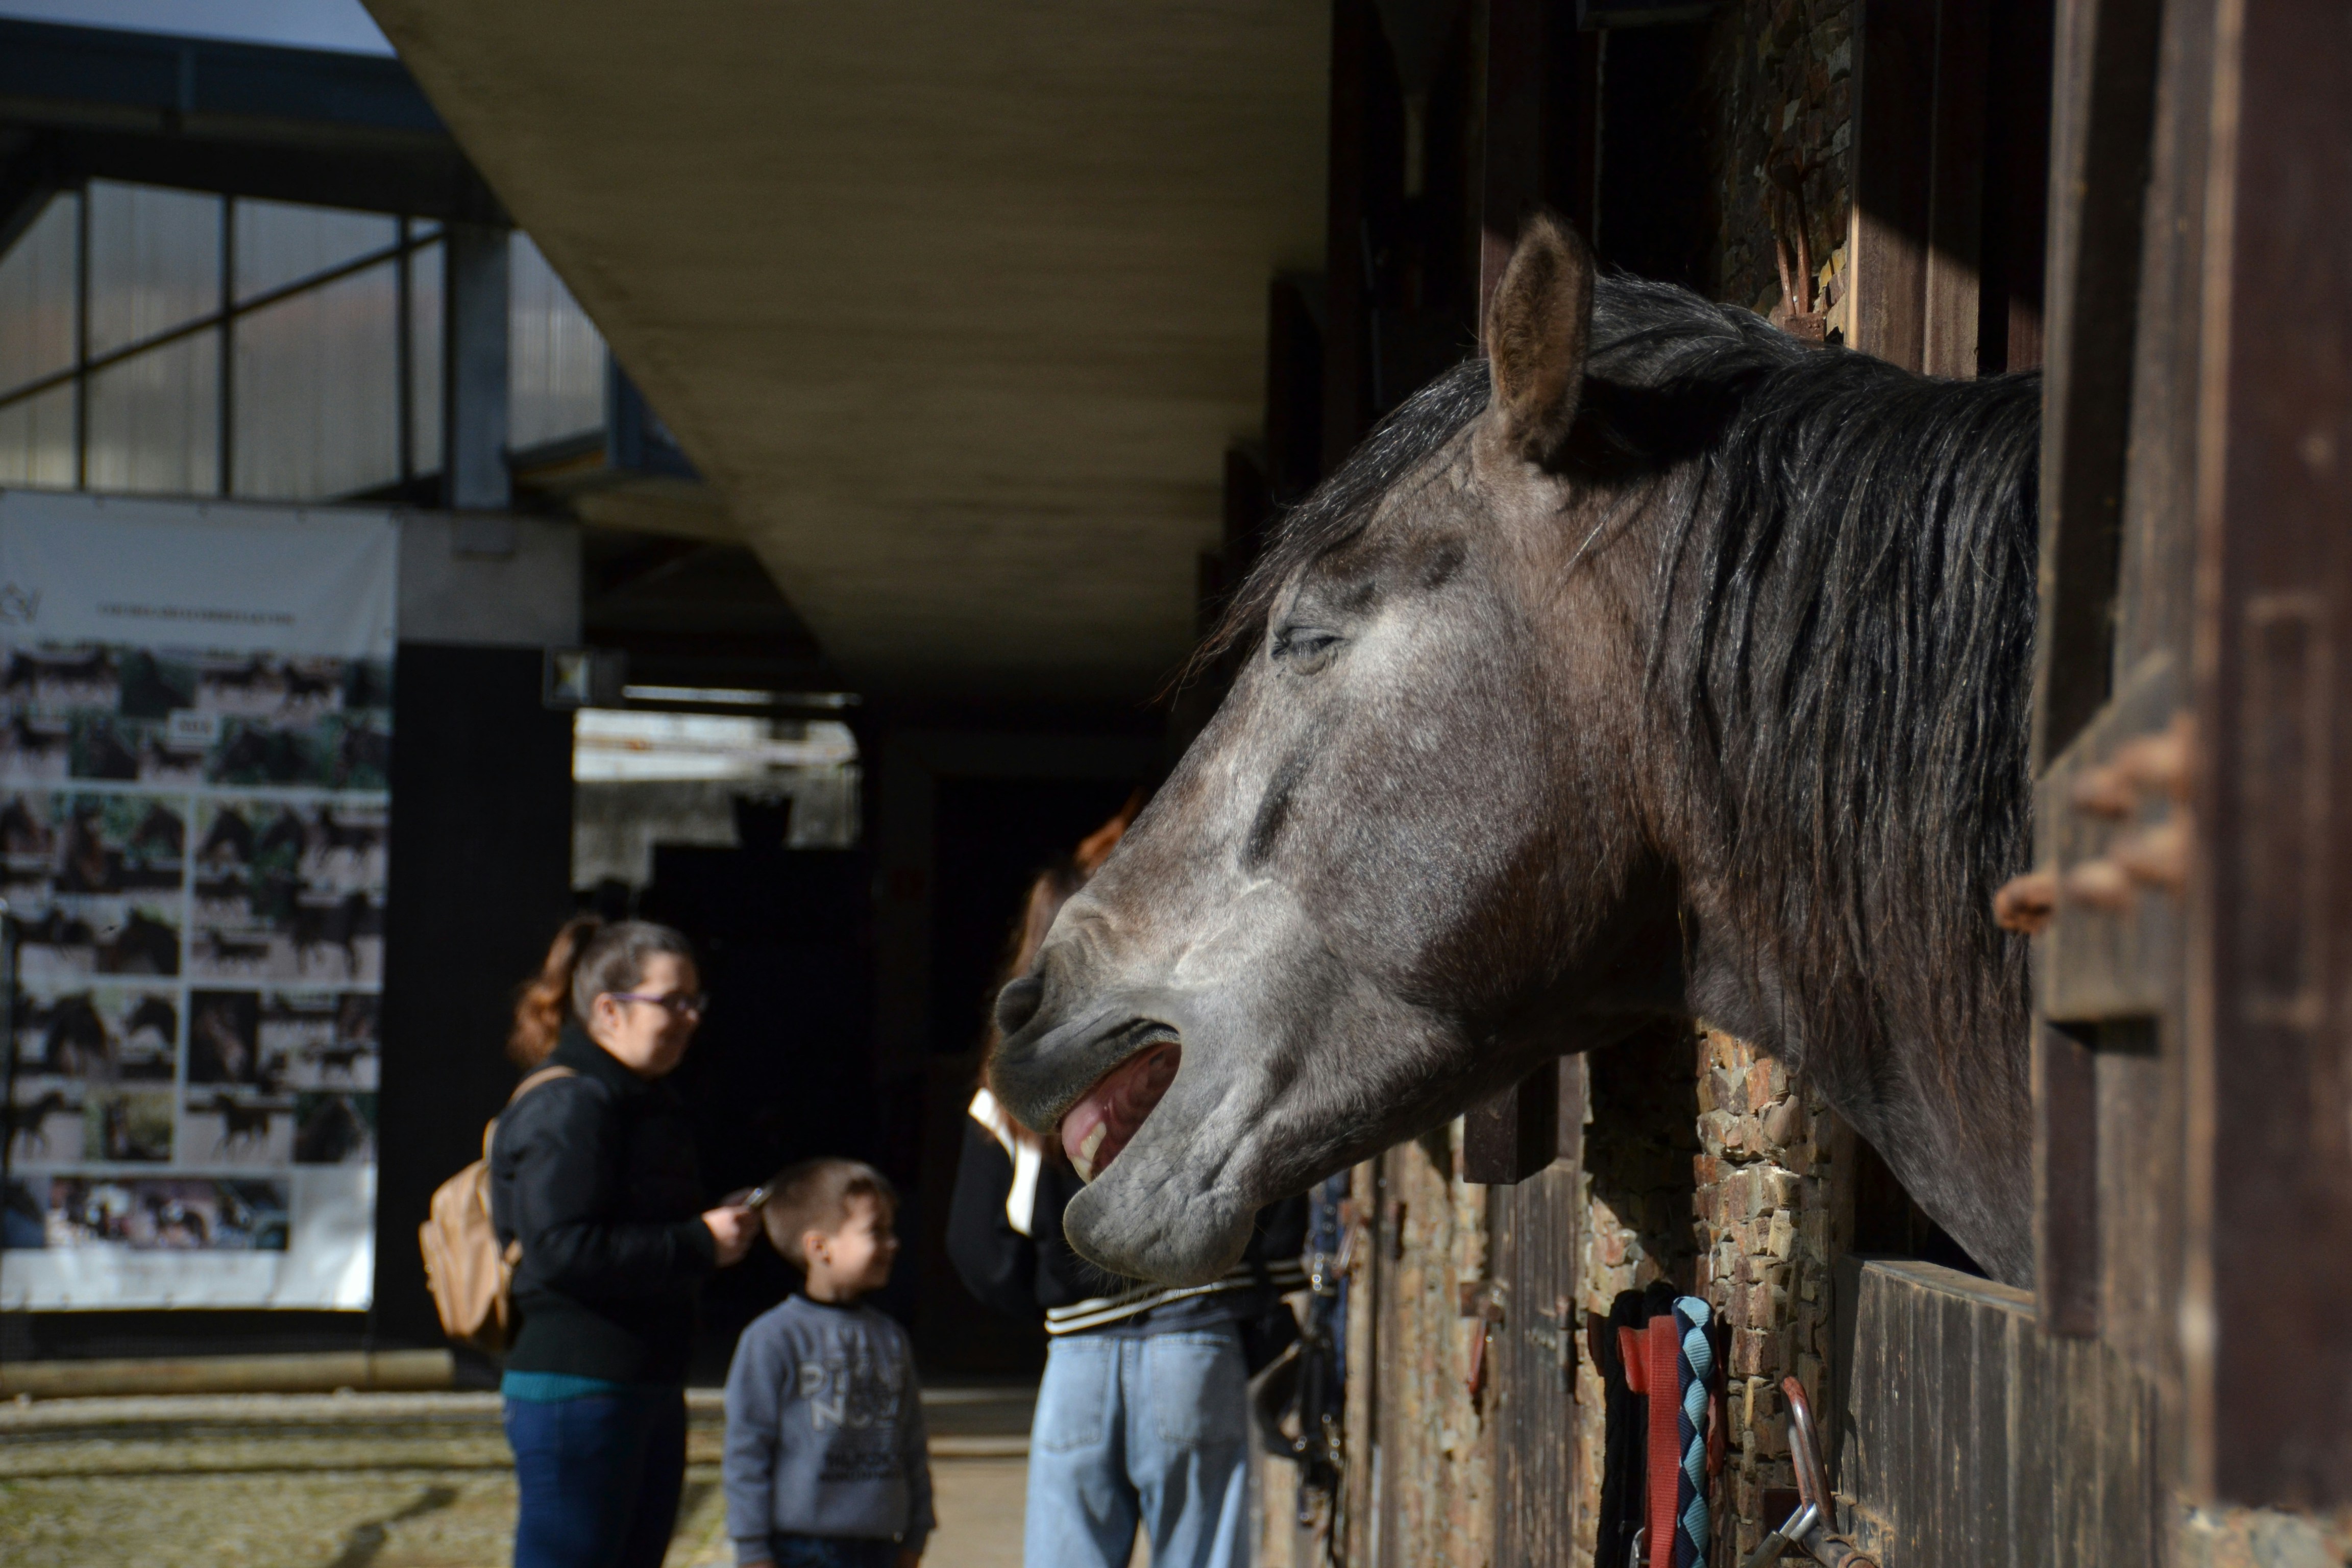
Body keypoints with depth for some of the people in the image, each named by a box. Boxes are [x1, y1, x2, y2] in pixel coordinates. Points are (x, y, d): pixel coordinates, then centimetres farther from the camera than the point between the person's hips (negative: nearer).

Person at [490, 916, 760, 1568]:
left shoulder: (651, 1104, 18)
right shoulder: (566, 1109, -14)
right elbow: (562, 1248, -23)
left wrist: (722, 1227, 6)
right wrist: (698, 1244, -19)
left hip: (650, 1389, 10)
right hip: (576, 1392, -10)